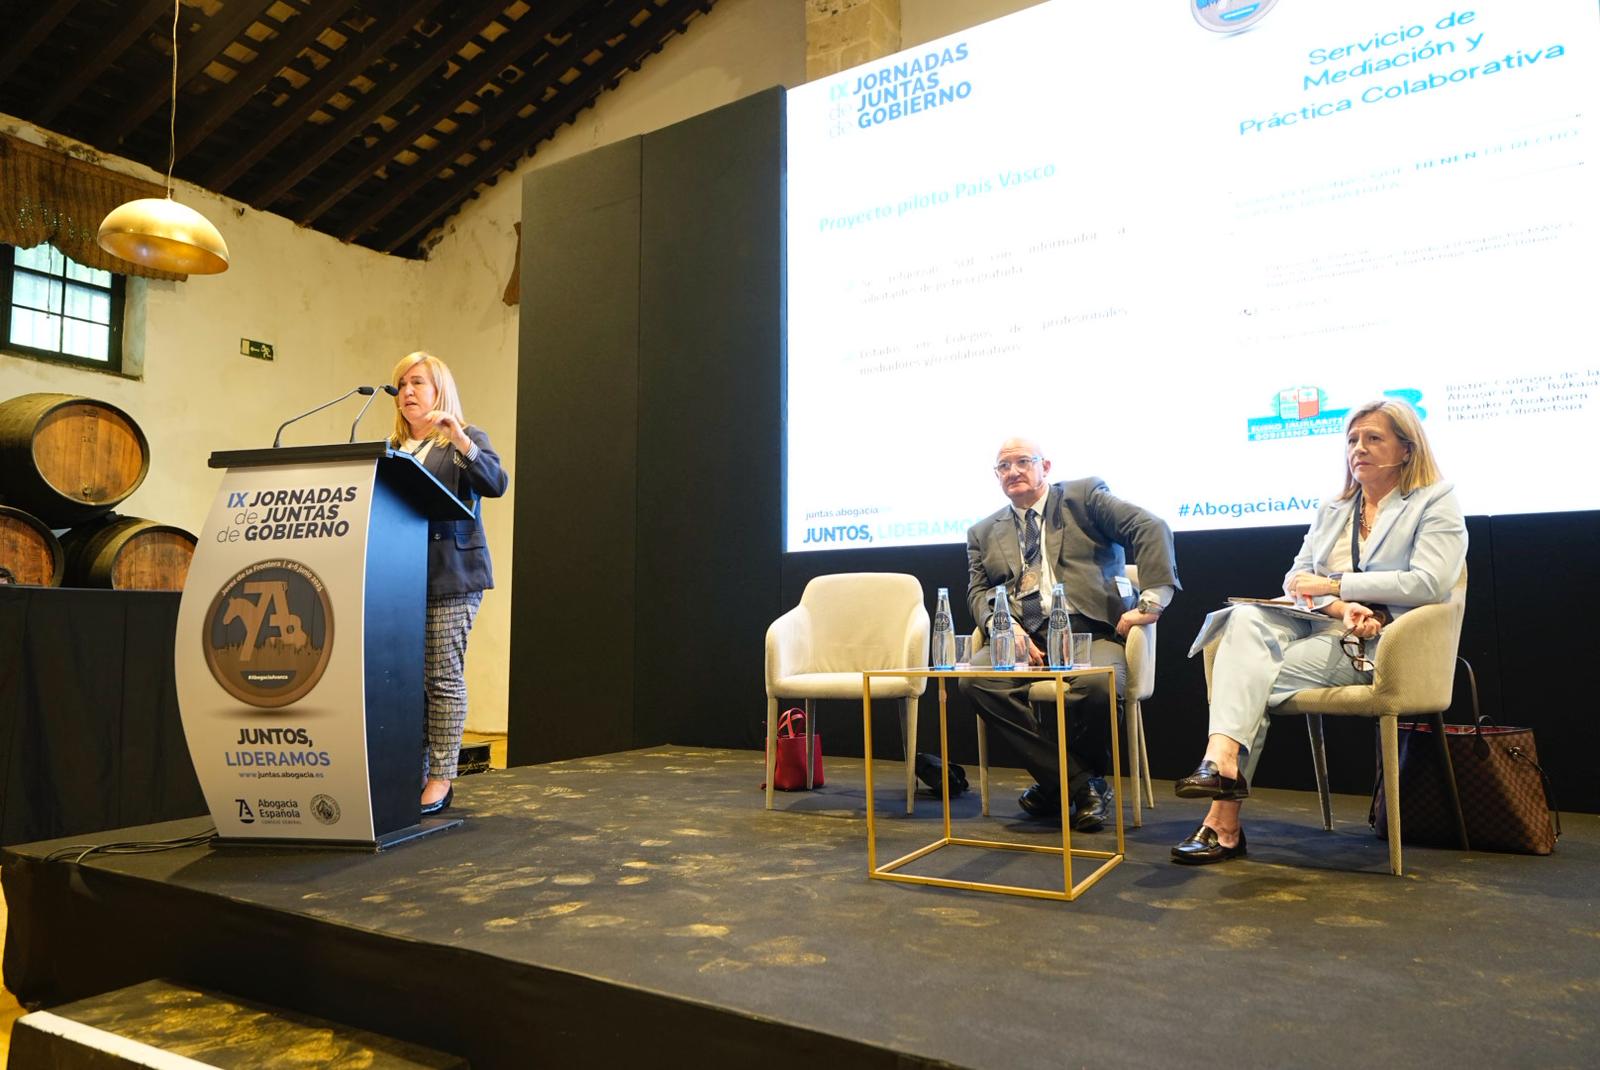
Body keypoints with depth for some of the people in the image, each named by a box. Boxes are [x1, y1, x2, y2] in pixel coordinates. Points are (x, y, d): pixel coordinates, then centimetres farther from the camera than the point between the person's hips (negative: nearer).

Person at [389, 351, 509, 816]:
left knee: (442, 678, -5)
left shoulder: (466, 439, 6)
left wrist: (459, 439, -21)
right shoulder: (393, 447, 21)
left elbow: (496, 484, -12)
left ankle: (440, 779, 2)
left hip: (450, 576, -5)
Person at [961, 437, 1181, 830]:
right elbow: (978, 591, 12)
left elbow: (1152, 529, 0)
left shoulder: (1084, 496, 11)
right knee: (974, 678, -26)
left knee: (1096, 684, -36)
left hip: (1091, 630, -3)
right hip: (1026, 637, 3)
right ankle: (1080, 783, -13)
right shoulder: (984, 532, 22)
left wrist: (1152, 600, -13)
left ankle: (1056, 783, -3)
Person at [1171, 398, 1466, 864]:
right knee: (1246, 620, -30)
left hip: (1377, 645, -5)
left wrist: (1335, 585, -11)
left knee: (1253, 676, -28)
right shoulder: (1333, 510, 23)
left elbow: (1427, 583, -10)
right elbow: (1297, 578, 11)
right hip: (1314, 628, 5)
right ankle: (1222, 759, -43)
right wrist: (1340, 607, -10)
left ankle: (1224, 822, -27)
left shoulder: (1437, 502, 6)